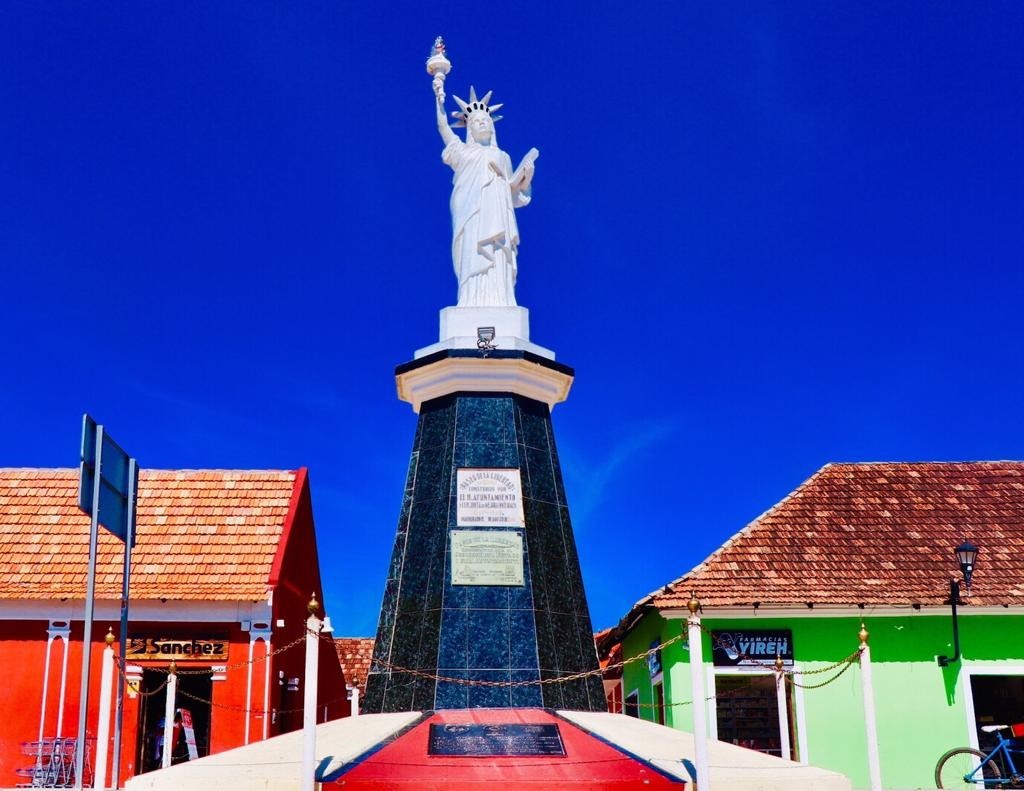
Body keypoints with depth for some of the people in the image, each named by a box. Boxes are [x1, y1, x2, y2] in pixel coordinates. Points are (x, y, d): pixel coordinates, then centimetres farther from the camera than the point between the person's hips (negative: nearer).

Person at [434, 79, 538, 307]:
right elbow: (443, 127, 6)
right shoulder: (462, 151, 16)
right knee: (474, 259, -11)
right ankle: (474, 305, -13)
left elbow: (512, 189, 19)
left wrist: (524, 176, 0)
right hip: (472, 214, -2)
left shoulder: (502, 157, 21)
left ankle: (496, 305, -9)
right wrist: (439, 99, -5)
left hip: (496, 216, 2)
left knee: (497, 262, -7)